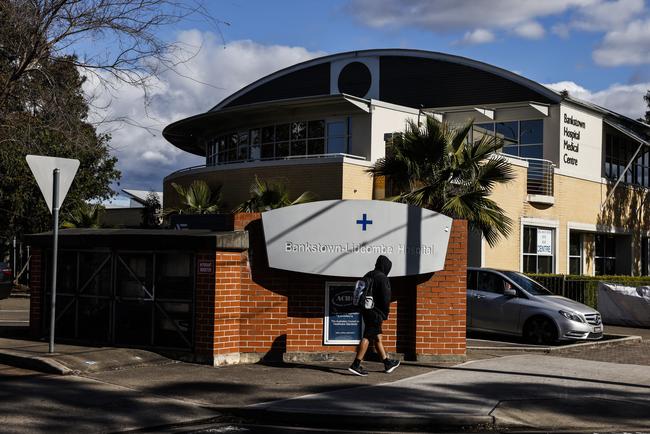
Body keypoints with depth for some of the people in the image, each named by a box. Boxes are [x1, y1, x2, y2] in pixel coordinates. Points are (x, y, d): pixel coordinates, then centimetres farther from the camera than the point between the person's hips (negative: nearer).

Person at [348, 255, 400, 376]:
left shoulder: (367, 276, 14)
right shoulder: (383, 278, -13)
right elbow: (386, 298, -16)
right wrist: (386, 313, -5)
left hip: (366, 310, 9)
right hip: (376, 312, -9)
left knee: (377, 337, 14)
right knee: (367, 337, -9)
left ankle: (387, 364, 24)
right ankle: (355, 365, -12)